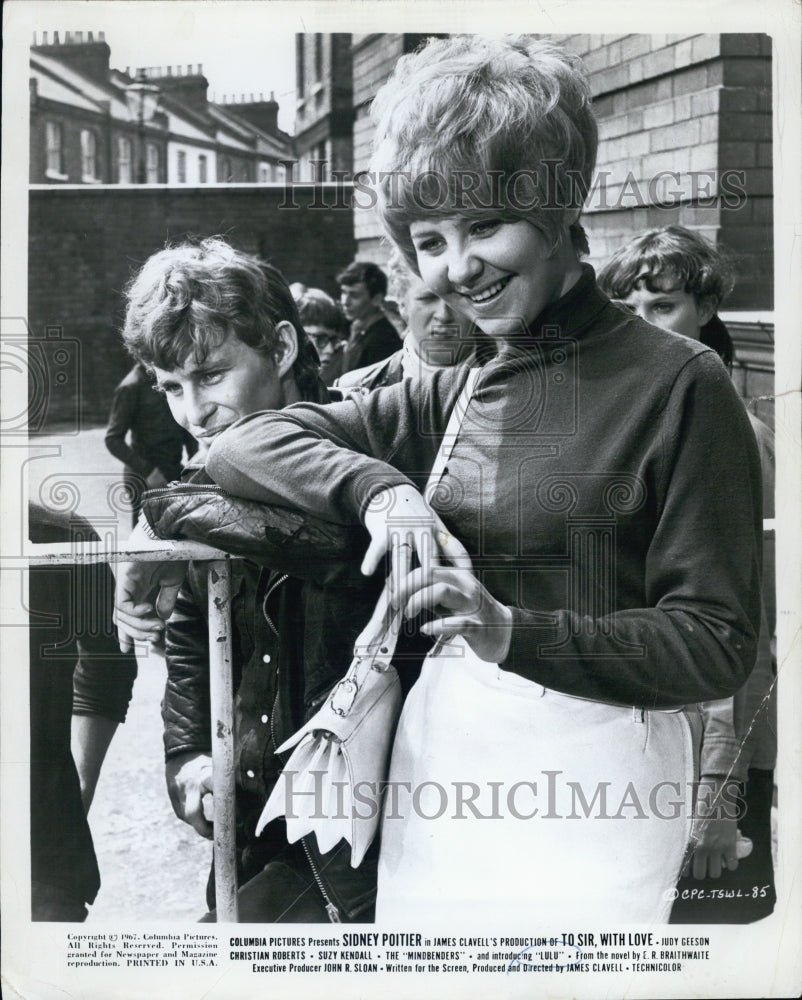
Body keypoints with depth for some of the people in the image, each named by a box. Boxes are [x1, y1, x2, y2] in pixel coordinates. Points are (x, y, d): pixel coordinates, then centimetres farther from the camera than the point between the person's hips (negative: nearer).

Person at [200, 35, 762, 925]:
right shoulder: (450, 397, 9)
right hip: (435, 756, 5)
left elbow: (718, 645, -10)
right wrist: (376, 488, -13)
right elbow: (237, 445, 5)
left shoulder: (677, 383, -8)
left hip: (587, 773, -4)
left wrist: (513, 631, -22)